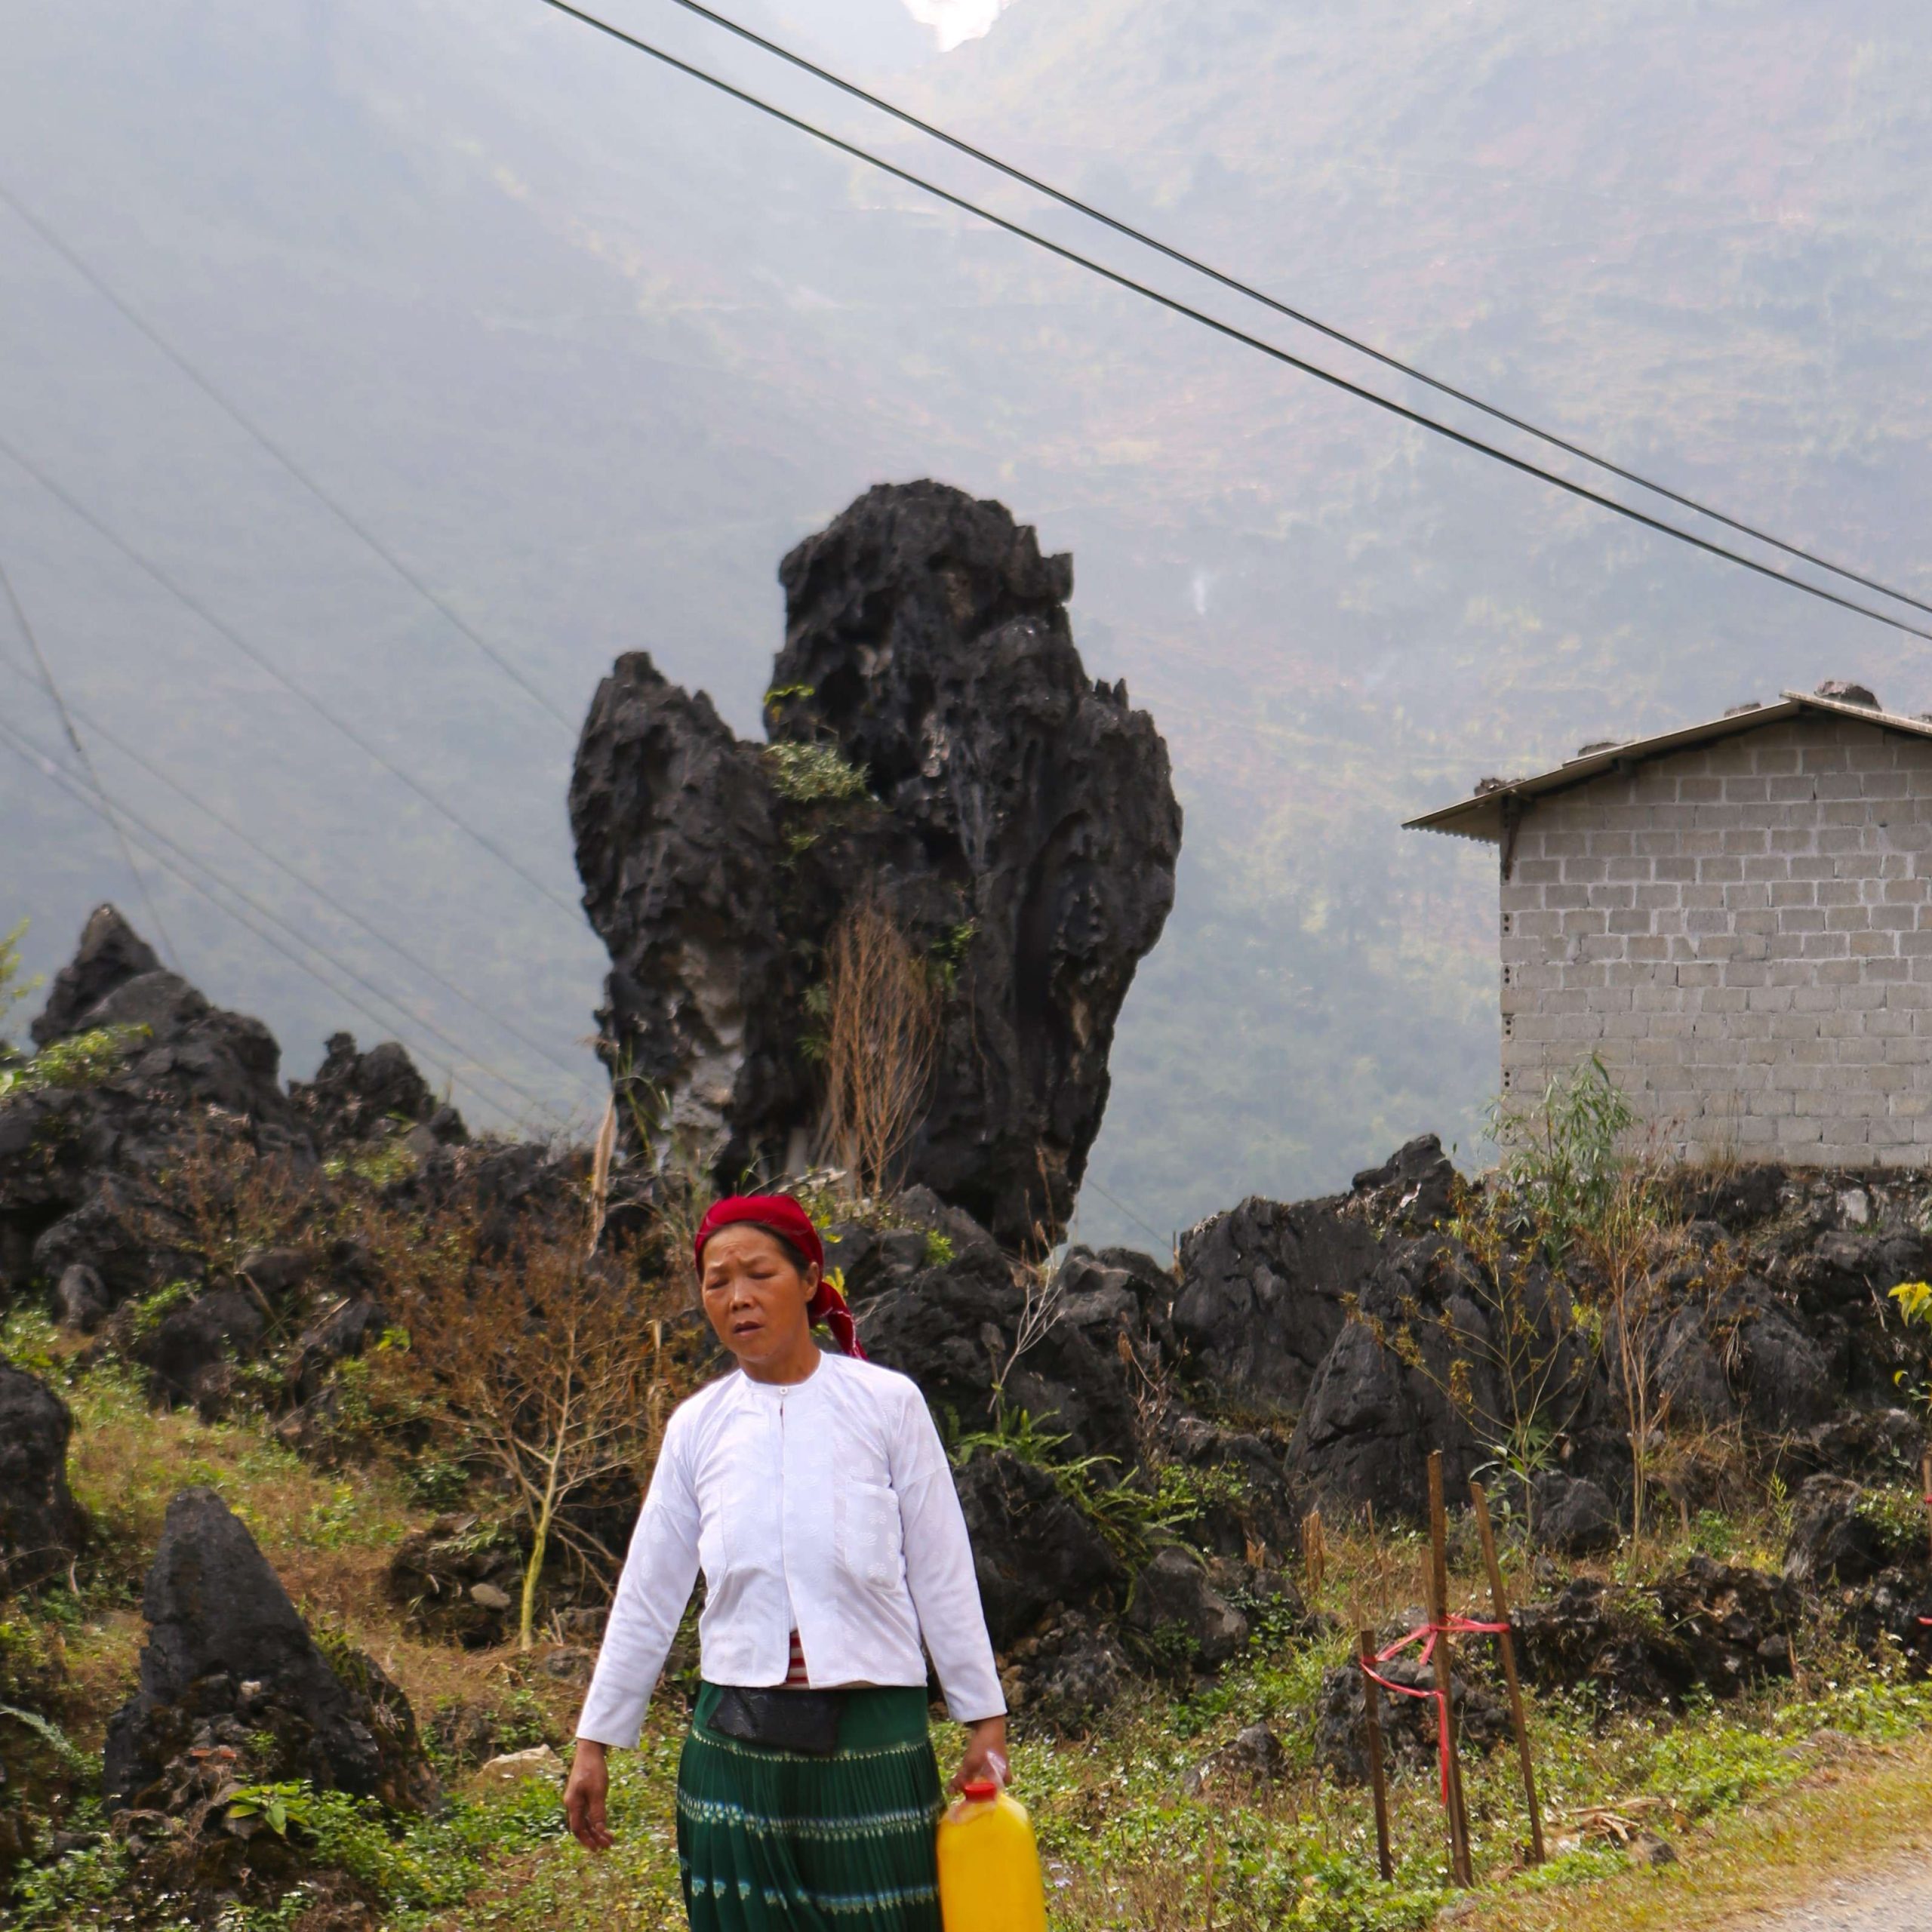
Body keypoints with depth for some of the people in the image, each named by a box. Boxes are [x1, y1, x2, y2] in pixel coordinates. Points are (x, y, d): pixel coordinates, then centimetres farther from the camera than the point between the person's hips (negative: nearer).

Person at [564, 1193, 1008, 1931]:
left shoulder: (887, 1403, -1)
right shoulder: (698, 1426, 6)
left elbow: (942, 1576, 2)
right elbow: (646, 1597, 12)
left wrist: (985, 1722, 1)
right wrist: (593, 1742, 12)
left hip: (872, 1738, -2)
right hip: (737, 1746, 2)